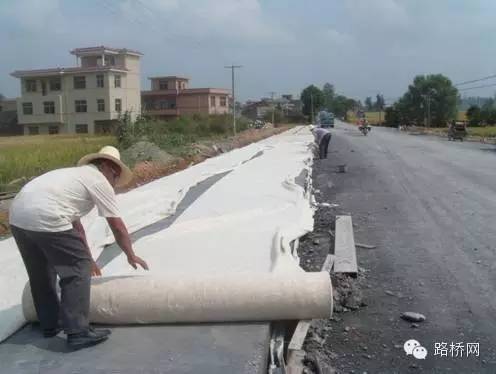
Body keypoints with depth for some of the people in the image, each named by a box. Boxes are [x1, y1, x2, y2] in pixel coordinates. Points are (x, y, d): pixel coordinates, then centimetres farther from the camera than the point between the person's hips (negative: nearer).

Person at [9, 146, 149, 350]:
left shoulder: (77, 175, 31)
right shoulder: (100, 181, 6)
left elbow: (75, 225, 37)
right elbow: (118, 227, 8)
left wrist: (87, 258, 42)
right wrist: (131, 256, 23)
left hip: (17, 215, 9)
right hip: (44, 218, -9)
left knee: (41, 272, 23)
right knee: (78, 269, 2)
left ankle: (50, 324, 35)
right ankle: (78, 332, 4)